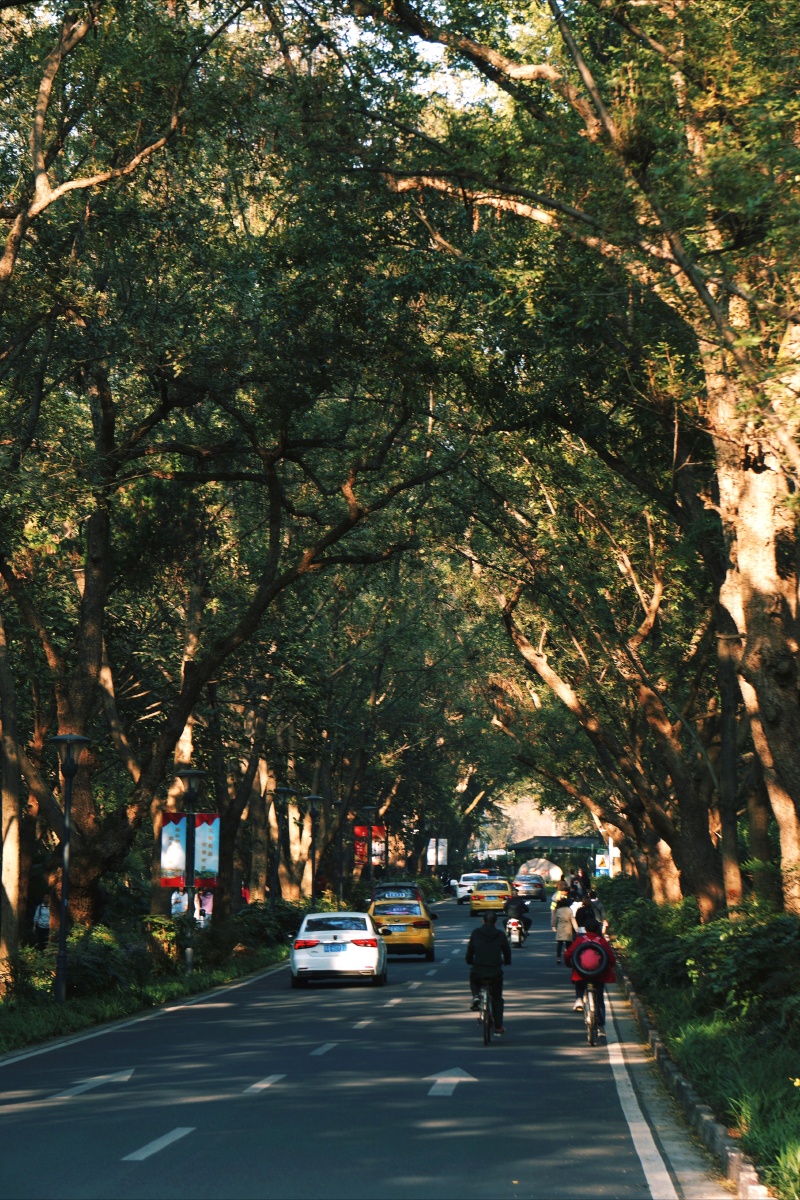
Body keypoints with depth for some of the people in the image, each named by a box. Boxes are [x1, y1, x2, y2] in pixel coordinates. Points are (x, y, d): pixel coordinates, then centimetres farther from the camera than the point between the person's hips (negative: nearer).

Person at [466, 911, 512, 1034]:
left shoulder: (475, 933, 4)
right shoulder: (500, 935, 3)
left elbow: (469, 950, 10)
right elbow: (507, 951, 14)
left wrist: (469, 962, 30)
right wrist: (507, 962, 34)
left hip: (477, 970, 0)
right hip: (495, 971, 0)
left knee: (474, 982, 35)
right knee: (497, 999, 16)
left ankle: (475, 997, 4)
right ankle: (498, 1027, 10)